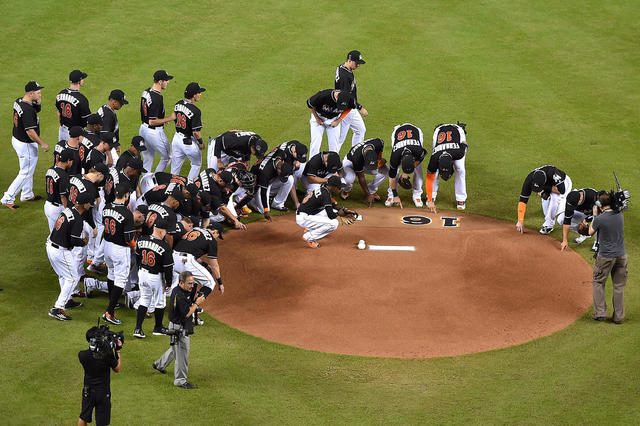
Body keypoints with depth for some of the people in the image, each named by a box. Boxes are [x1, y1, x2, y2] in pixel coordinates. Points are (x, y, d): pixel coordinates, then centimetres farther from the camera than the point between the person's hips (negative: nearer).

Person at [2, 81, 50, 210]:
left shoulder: (19, 101, -1)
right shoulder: (27, 110, -30)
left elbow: (37, 109, 16)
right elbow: (30, 131, -30)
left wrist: (38, 102, -6)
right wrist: (42, 144, -20)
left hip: (16, 139, 10)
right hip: (26, 145, -10)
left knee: (28, 169, 25)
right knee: (26, 173, 3)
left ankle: (27, 195, 41)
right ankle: (8, 199, 8)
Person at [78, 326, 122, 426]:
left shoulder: (82, 355, -17)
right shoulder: (108, 355, -23)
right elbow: (117, 369, -6)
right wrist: (118, 350, 1)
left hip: (88, 391, 2)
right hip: (103, 392, -2)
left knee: (83, 417, 22)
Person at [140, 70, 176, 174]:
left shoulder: (146, 92, 3)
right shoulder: (157, 98, -26)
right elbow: (152, 122, -26)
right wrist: (170, 118, -17)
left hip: (143, 129, 9)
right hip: (154, 132, -9)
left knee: (148, 160, 19)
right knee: (167, 156, 11)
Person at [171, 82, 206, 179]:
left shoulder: (177, 104, -3)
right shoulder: (195, 111, -25)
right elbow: (196, 132, -23)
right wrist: (201, 143, -6)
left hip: (177, 138, 6)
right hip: (189, 142, -6)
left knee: (175, 167, 16)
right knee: (196, 164, 19)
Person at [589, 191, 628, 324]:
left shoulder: (600, 219, -18)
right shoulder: (620, 215, -3)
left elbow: (591, 232, 2)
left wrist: (595, 215, 7)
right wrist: (600, 215, 14)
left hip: (605, 257, -4)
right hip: (621, 255, 4)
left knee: (598, 283, 15)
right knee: (619, 286, 12)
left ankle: (600, 313, 11)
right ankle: (618, 316, 16)